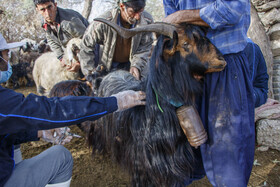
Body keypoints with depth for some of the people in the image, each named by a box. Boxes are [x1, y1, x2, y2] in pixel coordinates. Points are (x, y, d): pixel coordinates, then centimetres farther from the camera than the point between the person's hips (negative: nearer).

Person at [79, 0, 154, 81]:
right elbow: (87, 46, -16)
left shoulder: (147, 21, -23)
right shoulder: (103, 22, -28)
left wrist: (136, 66, -28)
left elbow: (145, 47, -12)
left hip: (129, 65, 2)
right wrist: (89, 72, -13)